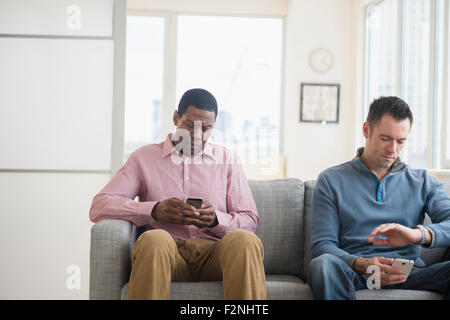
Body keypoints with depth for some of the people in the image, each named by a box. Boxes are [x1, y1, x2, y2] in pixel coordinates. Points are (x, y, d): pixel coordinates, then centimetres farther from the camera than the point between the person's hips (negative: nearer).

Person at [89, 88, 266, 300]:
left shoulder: (227, 159, 19)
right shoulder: (144, 157, 15)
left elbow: (250, 221, 14)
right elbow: (98, 207, 4)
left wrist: (216, 219, -9)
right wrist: (155, 211, -12)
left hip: (213, 251, 1)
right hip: (166, 251, -1)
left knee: (245, 241, -33)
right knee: (154, 240, -36)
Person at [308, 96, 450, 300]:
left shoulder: (422, 182, 16)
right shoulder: (331, 180, 10)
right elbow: (321, 244, 1)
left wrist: (418, 234, -24)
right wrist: (361, 265, -20)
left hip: (408, 275, 2)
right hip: (352, 274, -1)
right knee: (323, 264, -36)